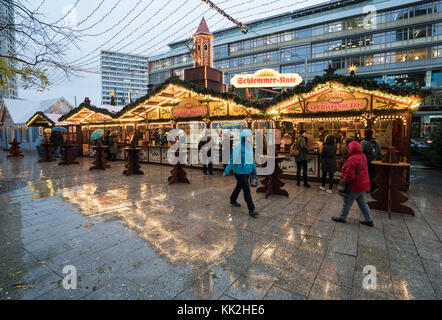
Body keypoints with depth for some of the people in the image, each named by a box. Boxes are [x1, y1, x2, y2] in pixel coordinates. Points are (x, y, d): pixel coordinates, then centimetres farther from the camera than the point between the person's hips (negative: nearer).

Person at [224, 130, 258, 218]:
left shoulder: (249, 147, 1)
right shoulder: (237, 148, -21)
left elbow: (251, 159, 12)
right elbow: (232, 160, -16)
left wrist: (254, 169, 19)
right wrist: (226, 171, -9)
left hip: (247, 172, 7)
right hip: (240, 173, -7)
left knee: (239, 187, 23)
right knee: (247, 190, -7)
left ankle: (233, 200, 45)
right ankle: (251, 210, 2)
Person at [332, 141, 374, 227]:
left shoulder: (352, 159, -25)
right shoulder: (363, 156, 5)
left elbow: (349, 174, -26)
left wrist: (344, 181, -8)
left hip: (355, 186, -9)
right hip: (363, 185, 9)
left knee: (347, 202, 7)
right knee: (362, 203, 19)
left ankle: (342, 217, 22)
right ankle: (369, 220, 26)